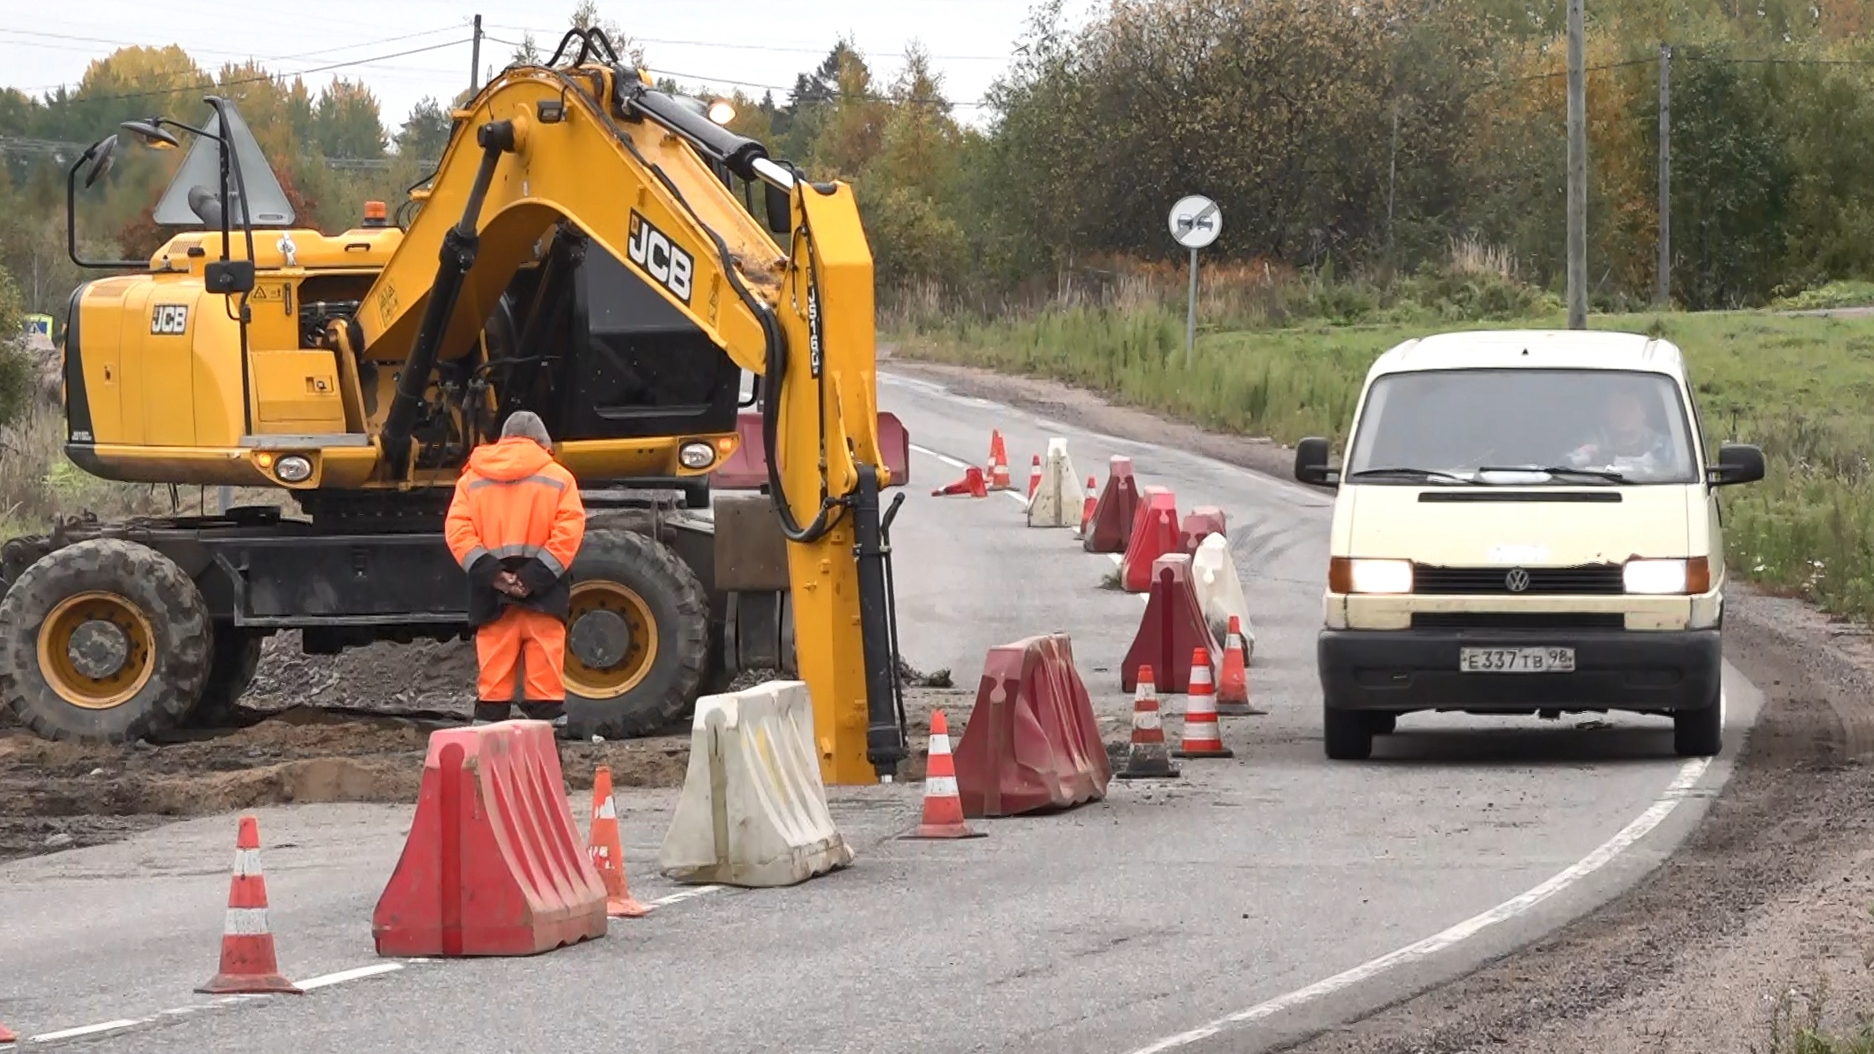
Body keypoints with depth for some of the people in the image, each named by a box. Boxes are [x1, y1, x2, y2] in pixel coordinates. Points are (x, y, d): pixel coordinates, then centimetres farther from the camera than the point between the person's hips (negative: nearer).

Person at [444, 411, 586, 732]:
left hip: (492, 596, 2)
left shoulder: (473, 480, 11)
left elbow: (457, 530, -1)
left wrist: (490, 573, -9)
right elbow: (569, 530, -8)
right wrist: (535, 576, -12)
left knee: (494, 674, 3)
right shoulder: (557, 478, 5)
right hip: (541, 597, -2)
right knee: (545, 674, 0)